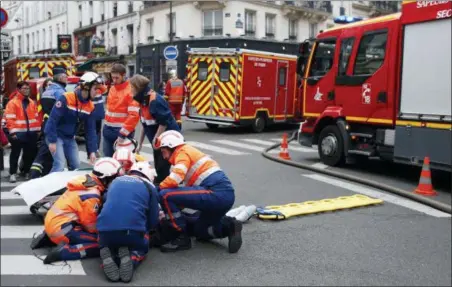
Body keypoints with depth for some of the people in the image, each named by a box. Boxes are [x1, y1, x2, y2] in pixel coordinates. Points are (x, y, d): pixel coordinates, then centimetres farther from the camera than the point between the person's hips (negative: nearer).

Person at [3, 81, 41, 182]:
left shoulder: (32, 103, 13)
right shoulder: (12, 103, -5)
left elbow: (36, 117, 16)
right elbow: (9, 118, -11)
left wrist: (38, 130, 10)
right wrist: (12, 132, -16)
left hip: (31, 133, 5)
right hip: (18, 133, -5)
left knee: (30, 153, 11)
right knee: (15, 154, 1)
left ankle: (26, 171, 24)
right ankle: (12, 173, 7)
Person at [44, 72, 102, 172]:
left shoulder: (90, 106, -3)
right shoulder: (66, 98, -22)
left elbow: (90, 129, 0)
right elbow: (52, 119, -22)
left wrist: (92, 151, -4)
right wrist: (52, 141, -22)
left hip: (70, 138, 7)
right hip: (56, 136, -7)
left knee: (76, 166, 5)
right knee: (60, 165, -16)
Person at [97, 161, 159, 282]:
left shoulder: (115, 181, 23)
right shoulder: (149, 187, 12)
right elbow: (153, 221, 14)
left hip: (105, 230, 3)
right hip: (133, 231, -2)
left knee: (109, 246, 36)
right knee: (141, 248, 31)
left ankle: (108, 257, 0)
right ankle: (131, 258, -3)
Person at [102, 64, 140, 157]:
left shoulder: (131, 91, -15)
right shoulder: (112, 88, 11)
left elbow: (134, 115, -21)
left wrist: (123, 134, -22)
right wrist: (106, 125, 16)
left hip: (122, 131, -7)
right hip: (108, 130, 7)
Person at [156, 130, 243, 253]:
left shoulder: (182, 152, 0)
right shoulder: (190, 152, 28)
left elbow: (175, 178, -18)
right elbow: (190, 186, 29)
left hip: (216, 194, -10)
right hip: (226, 195, 10)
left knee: (165, 195, -12)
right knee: (200, 231, 29)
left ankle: (182, 238, -4)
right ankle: (229, 226, 8)